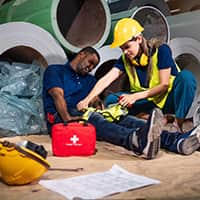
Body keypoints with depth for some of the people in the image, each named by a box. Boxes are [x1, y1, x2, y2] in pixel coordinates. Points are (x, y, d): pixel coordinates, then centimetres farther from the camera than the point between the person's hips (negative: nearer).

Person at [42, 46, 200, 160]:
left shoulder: (89, 80, 29)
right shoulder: (55, 70, 11)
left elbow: (95, 99, 12)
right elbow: (57, 95, -8)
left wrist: (98, 105, -14)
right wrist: (68, 119, -25)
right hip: (59, 118, -5)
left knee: (123, 118, -22)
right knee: (93, 118, -38)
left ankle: (178, 141, -44)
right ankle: (138, 141, -69)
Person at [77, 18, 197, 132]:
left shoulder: (161, 50, -16)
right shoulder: (125, 59, -1)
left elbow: (164, 85, -19)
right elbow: (106, 80, -13)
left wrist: (135, 96, -27)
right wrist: (87, 100, -27)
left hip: (169, 99, -4)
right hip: (150, 102, 4)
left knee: (186, 76, -34)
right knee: (112, 100, -15)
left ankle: (177, 125, -29)